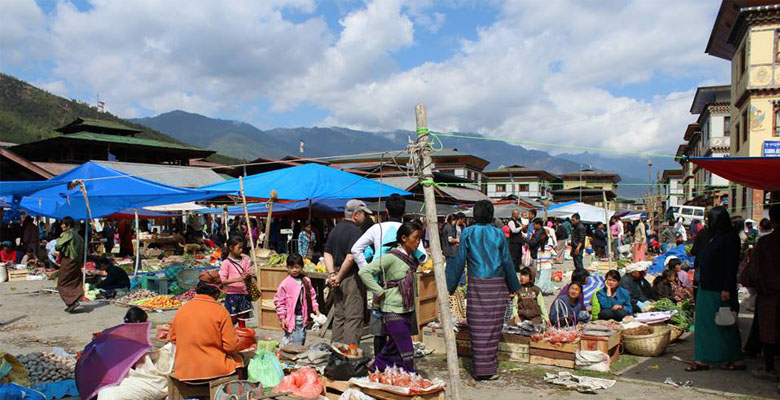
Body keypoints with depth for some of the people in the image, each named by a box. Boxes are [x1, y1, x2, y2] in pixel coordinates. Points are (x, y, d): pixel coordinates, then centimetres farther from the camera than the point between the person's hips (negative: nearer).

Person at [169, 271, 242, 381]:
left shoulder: (181, 310, 0)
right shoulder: (221, 312, -13)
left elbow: (172, 338, 14)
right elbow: (231, 347, -11)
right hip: (214, 371, -5)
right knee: (238, 359, 21)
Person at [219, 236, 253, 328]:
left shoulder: (245, 259, 8)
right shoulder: (226, 263, -6)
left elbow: (250, 274, 10)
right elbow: (222, 280, -13)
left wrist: (247, 276, -14)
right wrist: (237, 279, -26)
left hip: (244, 294, 4)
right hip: (232, 294, -4)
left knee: (242, 320, 11)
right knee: (232, 320, -1)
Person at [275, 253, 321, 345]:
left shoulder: (306, 281, 6)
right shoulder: (285, 283, -8)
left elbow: (312, 296, 16)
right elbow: (279, 301, -6)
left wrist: (316, 310, 9)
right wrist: (282, 318, -9)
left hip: (303, 318, 5)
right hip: (291, 318, -5)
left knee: (302, 340, 14)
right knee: (295, 343, -9)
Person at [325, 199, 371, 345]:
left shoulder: (335, 229, 13)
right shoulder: (356, 231, -14)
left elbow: (327, 253, 11)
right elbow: (351, 257, -22)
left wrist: (332, 274, 2)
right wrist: (339, 277, -12)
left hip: (340, 279, 8)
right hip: (352, 278, -8)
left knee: (339, 316, 15)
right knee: (354, 317, -2)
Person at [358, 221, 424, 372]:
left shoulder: (412, 259, 9)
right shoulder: (391, 258, -15)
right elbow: (364, 272, -19)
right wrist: (379, 292, -16)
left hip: (408, 311, 8)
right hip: (393, 311, -8)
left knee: (393, 350, 15)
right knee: (406, 353, -7)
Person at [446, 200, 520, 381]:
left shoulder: (468, 233, 0)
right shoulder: (498, 234, 3)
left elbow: (459, 261, 0)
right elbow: (507, 262, 6)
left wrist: (450, 286, 7)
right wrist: (514, 286, 18)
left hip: (477, 285, -1)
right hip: (497, 285, 1)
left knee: (478, 328, 5)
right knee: (493, 327, 6)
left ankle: (480, 369, 9)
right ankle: (490, 369, 12)